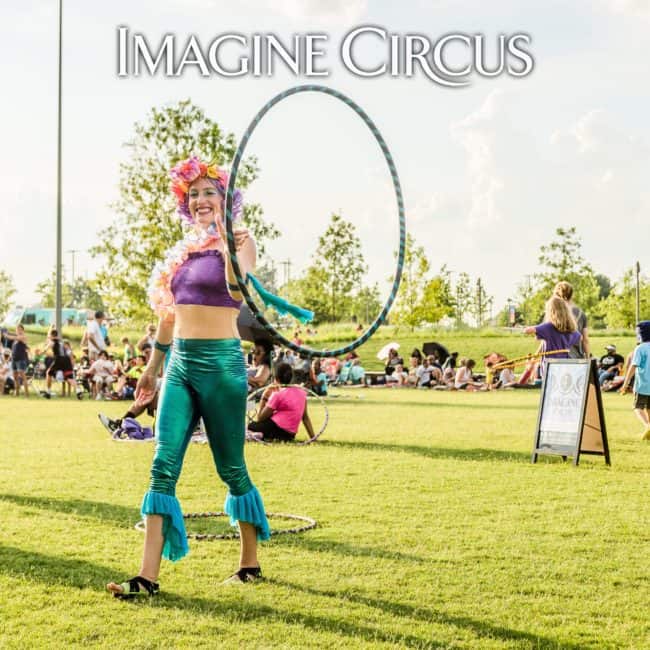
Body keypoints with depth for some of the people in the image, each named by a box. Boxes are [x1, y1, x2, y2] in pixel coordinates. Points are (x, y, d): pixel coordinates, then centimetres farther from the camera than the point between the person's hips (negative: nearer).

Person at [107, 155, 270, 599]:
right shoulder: (185, 250, 15)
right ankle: (149, 576, -4)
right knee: (164, 466, -3)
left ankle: (250, 563, 21)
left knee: (231, 467, 4)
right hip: (180, 363, 6)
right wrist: (153, 366, 26)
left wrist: (229, 250, -41)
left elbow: (238, 290, -24)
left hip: (221, 362, -6)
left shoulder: (238, 242, -3)